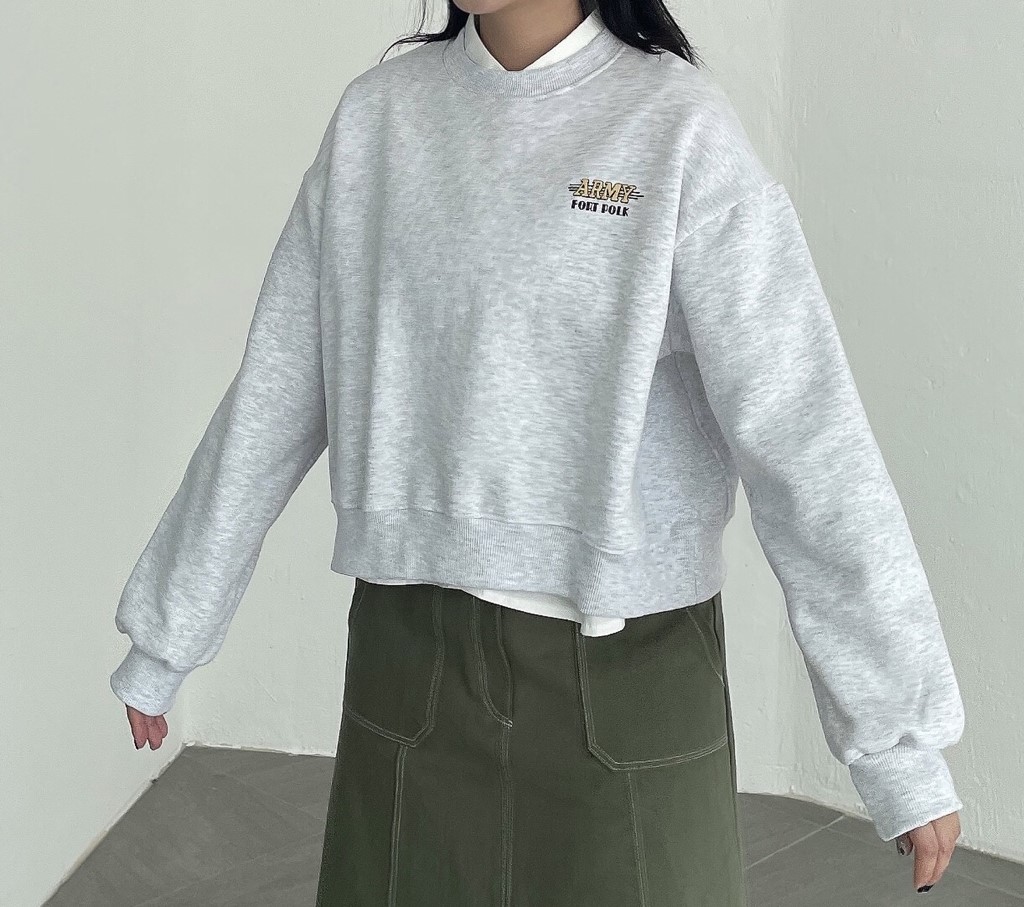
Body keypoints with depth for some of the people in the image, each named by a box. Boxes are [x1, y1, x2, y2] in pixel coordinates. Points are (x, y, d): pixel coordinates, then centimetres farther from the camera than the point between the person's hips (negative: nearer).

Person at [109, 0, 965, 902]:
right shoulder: (376, 116, 2)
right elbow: (274, 398, 7)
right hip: (416, 655, 3)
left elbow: (804, 436, -15)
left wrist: (905, 744, -16)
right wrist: (162, 640, 13)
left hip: (626, 666, -3)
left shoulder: (682, 130, -11)